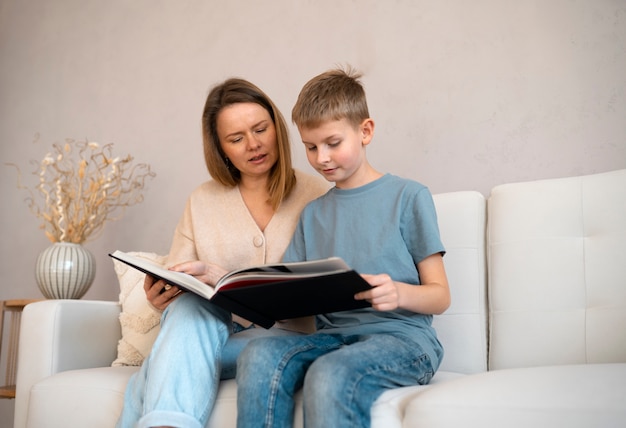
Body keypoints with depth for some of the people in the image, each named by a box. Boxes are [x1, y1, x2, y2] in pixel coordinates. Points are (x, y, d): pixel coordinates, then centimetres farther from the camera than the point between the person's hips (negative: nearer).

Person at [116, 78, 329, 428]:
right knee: (190, 303, -34)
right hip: (202, 332, 3)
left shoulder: (315, 196, 2)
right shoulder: (202, 202, 11)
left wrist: (221, 278, -19)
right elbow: (177, 286, 10)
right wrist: (160, 298, -17)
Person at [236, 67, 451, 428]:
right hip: (332, 335, 4)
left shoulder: (407, 196, 4)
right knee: (259, 356, -27)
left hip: (400, 335, -4)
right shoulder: (312, 214, 19)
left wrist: (399, 294, -20)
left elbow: (440, 296, 1)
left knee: (330, 374, -35)